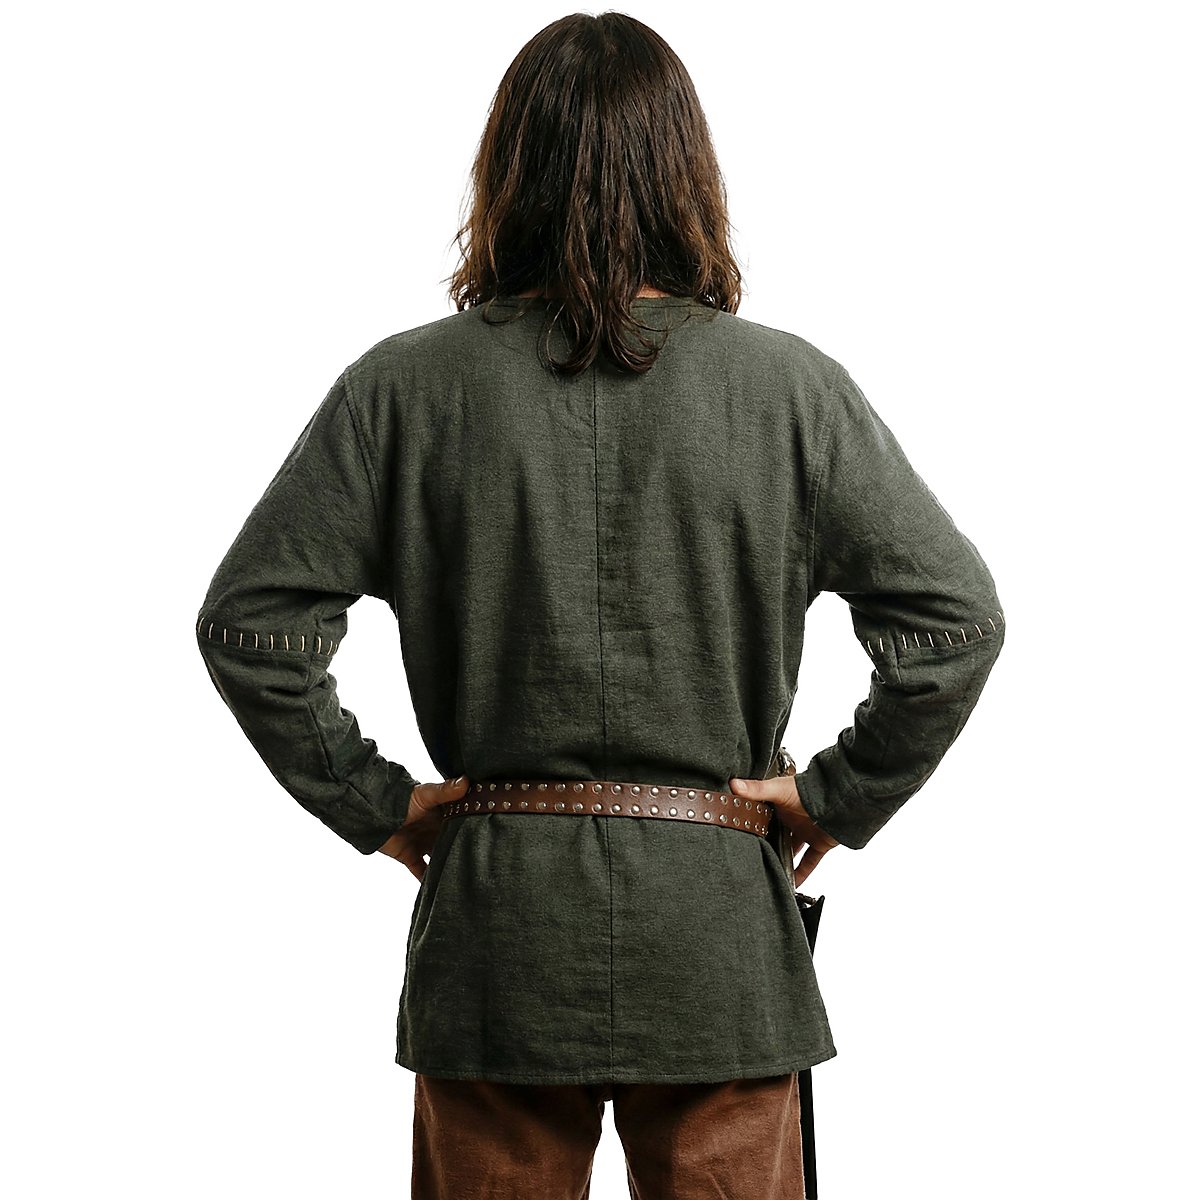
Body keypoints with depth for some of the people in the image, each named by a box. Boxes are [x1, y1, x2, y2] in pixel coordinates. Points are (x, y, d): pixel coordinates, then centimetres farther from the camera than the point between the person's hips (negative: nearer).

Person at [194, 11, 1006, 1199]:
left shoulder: (406, 388, -4)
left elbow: (247, 622, -5)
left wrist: (373, 802, 4)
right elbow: (957, 616, -8)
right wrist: (839, 797, 2)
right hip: (717, 929, 0)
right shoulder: (791, 387, -5)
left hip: (493, 927, 1)